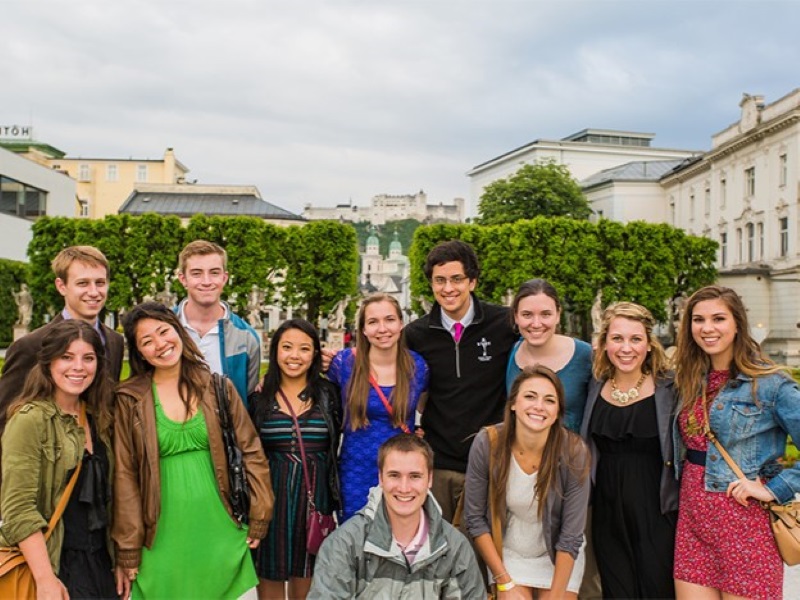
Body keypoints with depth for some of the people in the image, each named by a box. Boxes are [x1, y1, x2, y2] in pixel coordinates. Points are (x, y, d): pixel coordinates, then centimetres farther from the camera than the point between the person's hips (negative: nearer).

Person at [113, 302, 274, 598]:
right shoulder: (130, 400, -4)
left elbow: (251, 453, 4)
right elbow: (125, 475, -3)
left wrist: (258, 519, 2)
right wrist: (129, 548, -2)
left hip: (219, 531, 2)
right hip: (162, 537, -1)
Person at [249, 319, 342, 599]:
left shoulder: (328, 394, 2)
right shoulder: (260, 396, 1)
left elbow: (337, 445, 3)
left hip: (315, 495, 0)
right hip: (270, 495, 0)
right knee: (270, 576, 9)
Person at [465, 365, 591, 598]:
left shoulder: (574, 452, -23)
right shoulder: (487, 444, -21)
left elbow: (571, 537, -17)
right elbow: (475, 518, -11)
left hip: (559, 556, 0)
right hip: (506, 553, 0)